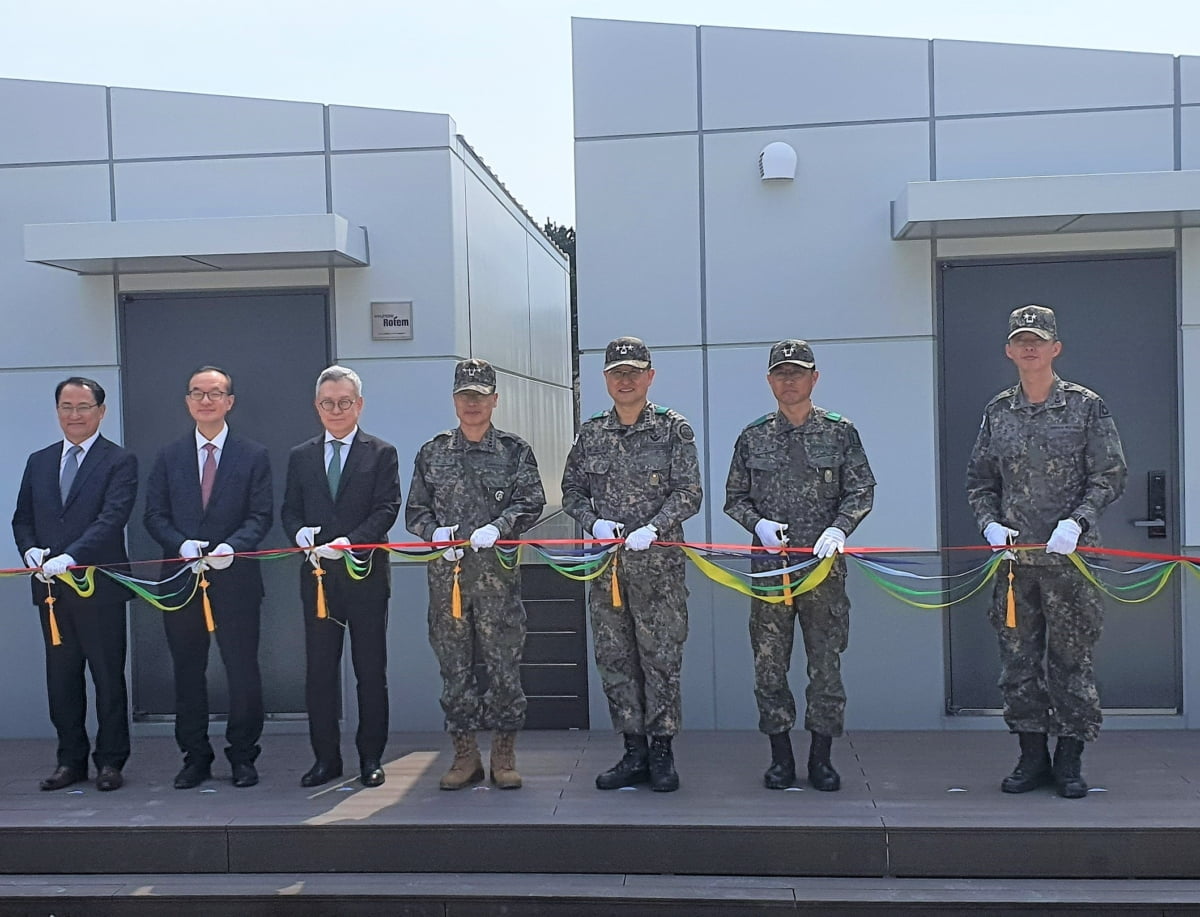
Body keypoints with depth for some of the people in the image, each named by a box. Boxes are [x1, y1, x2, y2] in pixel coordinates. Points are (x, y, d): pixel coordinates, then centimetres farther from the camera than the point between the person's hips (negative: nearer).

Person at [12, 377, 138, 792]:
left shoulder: (120, 461, -4)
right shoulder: (39, 462, 14)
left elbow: (111, 518, -15)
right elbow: (22, 519, 15)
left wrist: (69, 558, -26)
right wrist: (30, 551, -6)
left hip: (100, 586, -5)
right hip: (51, 587, 5)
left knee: (108, 676, 4)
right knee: (61, 677, 11)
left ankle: (110, 761, 14)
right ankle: (71, 760, 23)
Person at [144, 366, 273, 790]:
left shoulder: (253, 456, 4)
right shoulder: (168, 456, 11)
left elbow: (260, 516, -2)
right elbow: (154, 515, 5)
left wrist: (231, 546, -19)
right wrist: (183, 545, -13)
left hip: (235, 579, -2)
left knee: (243, 671, 1)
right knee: (187, 672, 9)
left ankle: (243, 757, 15)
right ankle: (195, 757, 21)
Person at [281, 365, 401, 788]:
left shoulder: (381, 453, 2)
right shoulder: (301, 456, 13)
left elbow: (386, 508, -7)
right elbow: (289, 510, 11)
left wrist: (349, 542, -20)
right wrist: (301, 532, -12)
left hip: (366, 574, -3)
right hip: (318, 576, 3)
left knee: (370, 670, 5)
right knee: (319, 670, 6)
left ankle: (371, 757, 16)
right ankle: (326, 757, 17)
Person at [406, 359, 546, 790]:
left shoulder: (515, 451, 6)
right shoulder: (432, 453, 12)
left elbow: (530, 502, -2)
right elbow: (415, 510, 12)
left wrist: (498, 526, -19)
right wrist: (435, 532, -9)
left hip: (497, 572, -2)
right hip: (446, 572, 2)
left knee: (503, 662, 0)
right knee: (454, 665, 6)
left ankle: (504, 756, 12)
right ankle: (465, 756, 16)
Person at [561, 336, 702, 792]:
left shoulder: (674, 429, 0)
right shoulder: (591, 434, 10)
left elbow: (689, 493, -5)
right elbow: (571, 490, 14)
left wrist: (653, 528, -18)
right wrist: (594, 522, -5)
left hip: (658, 564, -4)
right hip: (605, 563, 4)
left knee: (660, 657, 0)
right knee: (614, 658, 8)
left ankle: (661, 753, 12)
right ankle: (633, 753, 19)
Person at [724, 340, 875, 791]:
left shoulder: (840, 432, 5)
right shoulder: (753, 437, 8)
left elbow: (861, 491, 3)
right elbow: (734, 498, 11)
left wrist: (839, 528, -14)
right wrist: (758, 524, -8)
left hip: (824, 564, -1)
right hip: (770, 563, 1)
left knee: (826, 661, 3)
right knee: (769, 663, 4)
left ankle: (821, 757, 17)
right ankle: (780, 756, 17)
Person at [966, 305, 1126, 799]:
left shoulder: (1086, 406, 1)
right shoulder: (997, 412, 9)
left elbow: (1110, 476, -1)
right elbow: (979, 480, 13)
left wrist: (1076, 521, -15)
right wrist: (990, 524, -3)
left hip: (1069, 555, -3)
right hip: (1014, 557, 3)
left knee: (1071, 656, 3)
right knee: (1017, 657, 6)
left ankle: (1069, 760, 16)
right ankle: (1033, 758, 18)